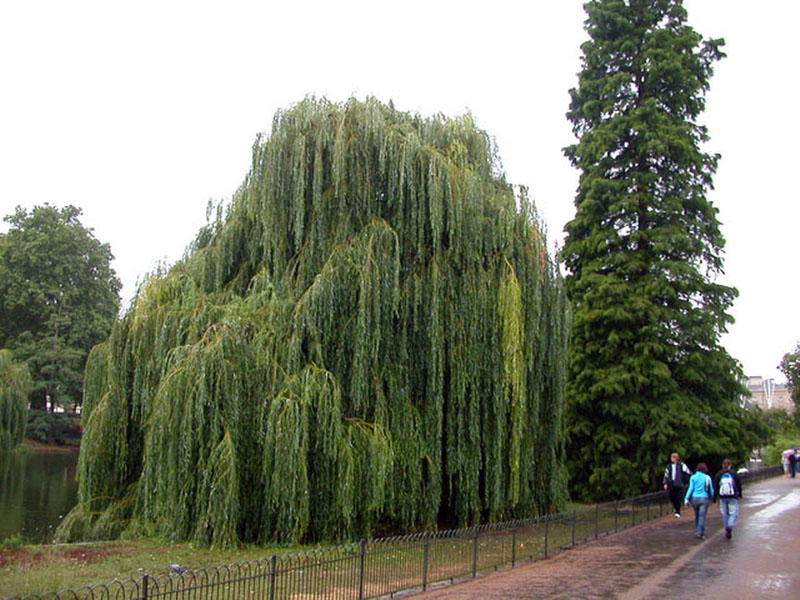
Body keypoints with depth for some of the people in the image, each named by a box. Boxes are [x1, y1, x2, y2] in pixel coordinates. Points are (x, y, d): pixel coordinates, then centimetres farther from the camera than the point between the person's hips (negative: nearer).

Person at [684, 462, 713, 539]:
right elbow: (711, 489, 2)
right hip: (704, 498, -2)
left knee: (697, 515, 17)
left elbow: (690, 488, -5)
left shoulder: (693, 477, 0)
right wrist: (712, 497, 19)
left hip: (695, 498, 2)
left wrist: (687, 498, -5)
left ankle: (697, 531, 26)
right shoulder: (707, 478, -1)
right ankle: (700, 533, -7)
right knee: (702, 516, -1)